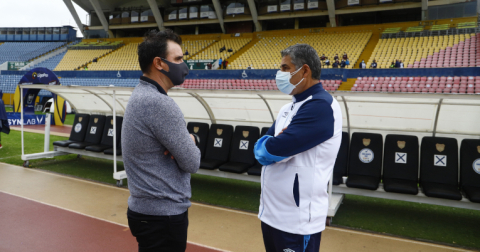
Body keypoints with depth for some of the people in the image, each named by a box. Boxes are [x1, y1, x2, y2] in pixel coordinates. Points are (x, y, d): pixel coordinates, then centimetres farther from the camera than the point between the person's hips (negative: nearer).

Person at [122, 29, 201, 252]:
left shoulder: (141, 96, 7)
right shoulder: (159, 103, -25)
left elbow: (172, 142, 12)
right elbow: (192, 163, -20)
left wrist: (190, 139, -10)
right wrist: (191, 142, 0)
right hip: (164, 214, -9)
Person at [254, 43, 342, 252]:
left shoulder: (320, 106, -18)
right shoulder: (289, 108, 11)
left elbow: (274, 149, -26)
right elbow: (262, 151, 8)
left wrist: (268, 144, -4)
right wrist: (275, 143, -13)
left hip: (296, 221, -8)